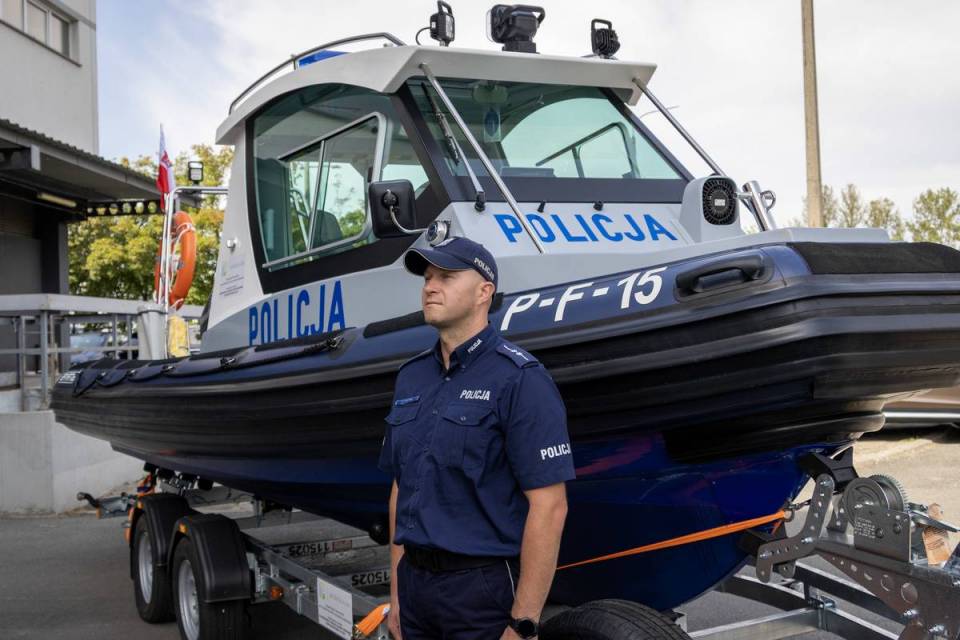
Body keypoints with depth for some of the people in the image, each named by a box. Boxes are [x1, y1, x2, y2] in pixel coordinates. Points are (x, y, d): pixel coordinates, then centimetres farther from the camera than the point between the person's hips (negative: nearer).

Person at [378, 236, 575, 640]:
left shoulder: (520, 379, -13)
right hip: (416, 583, 7)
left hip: (485, 588, -6)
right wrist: (397, 595, 13)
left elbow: (548, 506, -17)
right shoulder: (411, 377, 9)